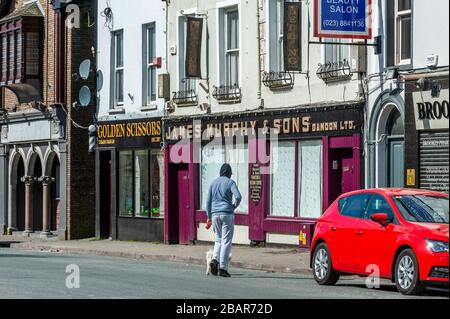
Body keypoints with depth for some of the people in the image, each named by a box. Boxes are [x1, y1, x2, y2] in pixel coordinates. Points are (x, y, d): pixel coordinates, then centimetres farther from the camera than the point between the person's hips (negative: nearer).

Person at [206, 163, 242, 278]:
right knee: (226, 241, -1)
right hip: (227, 214, -4)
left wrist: (209, 217, 16)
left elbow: (208, 201, 11)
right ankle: (222, 268, -6)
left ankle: (215, 259, -9)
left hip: (215, 214, 4)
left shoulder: (214, 183, 12)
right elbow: (238, 196, -18)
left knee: (218, 240, 16)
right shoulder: (230, 182, -3)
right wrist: (235, 206, 3)